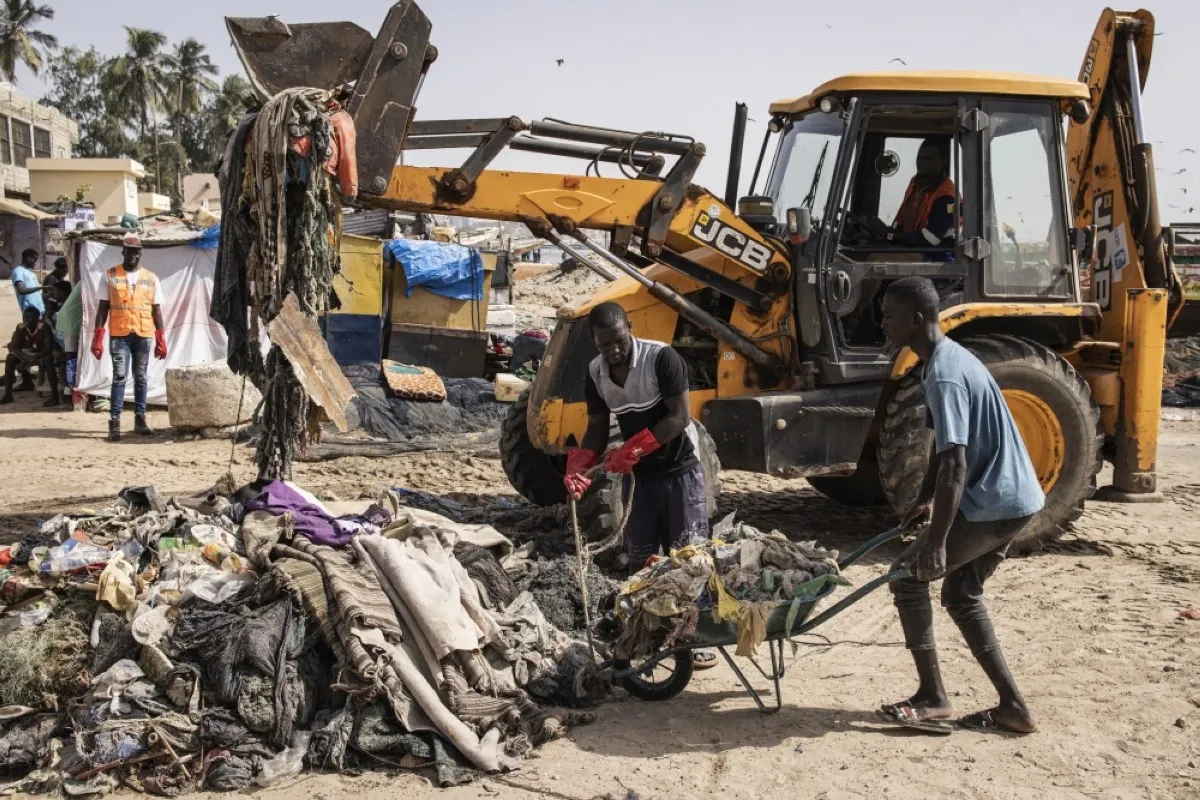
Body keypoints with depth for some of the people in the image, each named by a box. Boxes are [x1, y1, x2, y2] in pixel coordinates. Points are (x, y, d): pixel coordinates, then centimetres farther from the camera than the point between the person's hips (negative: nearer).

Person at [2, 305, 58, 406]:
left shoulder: (44, 326, -25)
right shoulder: (20, 327, -13)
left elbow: (49, 348, -31)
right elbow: (13, 347, -17)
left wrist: (34, 358, -41)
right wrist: (25, 359, -34)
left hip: (44, 354, -5)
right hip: (29, 354, 5)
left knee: (48, 360, -39)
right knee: (10, 358, -19)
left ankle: (55, 396, -39)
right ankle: (7, 395, -16)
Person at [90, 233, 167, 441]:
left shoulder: (151, 278, 10)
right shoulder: (110, 276, 5)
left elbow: (156, 310, 10)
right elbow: (103, 307, 3)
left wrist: (161, 340, 5)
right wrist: (97, 336, -4)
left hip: (144, 334, 2)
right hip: (119, 334, -2)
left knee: (140, 377, 7)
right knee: (119, 376, -7)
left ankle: (140, 419, 12)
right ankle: (115, 422, -6)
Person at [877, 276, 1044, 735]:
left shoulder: (944, 377, -22)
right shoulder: (948, 358, 10)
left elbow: (954, 464, -27)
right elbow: (943, 448, 20)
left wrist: (936, 542, -27)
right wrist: (924, 502, 25)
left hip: (993, 504, -10)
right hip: (1014, 499, 10)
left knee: (908, 576, -1)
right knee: (961, 593, 17)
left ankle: (932, 699, 6)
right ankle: (1012, 705, 18)